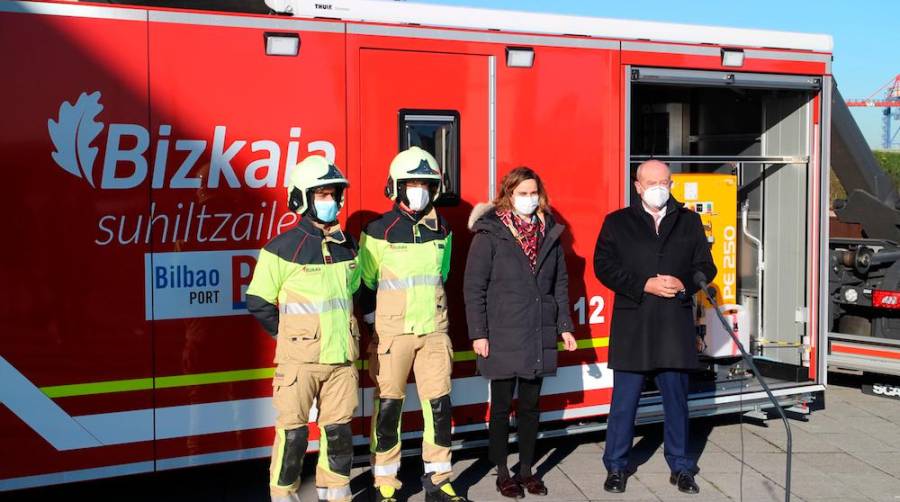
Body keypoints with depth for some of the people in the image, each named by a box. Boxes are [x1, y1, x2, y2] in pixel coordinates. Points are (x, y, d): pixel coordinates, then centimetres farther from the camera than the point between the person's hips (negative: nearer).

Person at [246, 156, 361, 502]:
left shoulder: (347, 246, 9)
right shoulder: (283, 248, -9)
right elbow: (258, 301, -4)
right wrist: (289, 335, -2)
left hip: (342, 357, 5)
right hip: (300, 359, -5)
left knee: (338, 429, 11)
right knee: (293, 432, 1)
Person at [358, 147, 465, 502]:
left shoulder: (441, 231, 8)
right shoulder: (380, 231, -6)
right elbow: (366, 283, 0)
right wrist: (374, 326, -2)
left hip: (433, 331, 4)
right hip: (392, 333, -4)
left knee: (439, 404, 4)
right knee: (388, 405, 2)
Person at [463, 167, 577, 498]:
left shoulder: (549, 232, 9)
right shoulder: (490, 233, -6)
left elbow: (560, 283, 14)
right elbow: (473, 287, -7)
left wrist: (564, 325, 9)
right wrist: (478, 333, -11)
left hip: (539, 335, 4)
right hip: (503, 337, -4)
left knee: (531, 406, 12)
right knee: (501, 407, 6)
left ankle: (526, 470, 25)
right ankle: (502, 474, 18)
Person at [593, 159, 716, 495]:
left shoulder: (689, 221, 12)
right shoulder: (617, 222, 5)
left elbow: (706, 267, 10)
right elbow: (604, 266, -3)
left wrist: (683, 285, -10)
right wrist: (646, 285, -14)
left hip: (676, 327, 2)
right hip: (632, 327, -2)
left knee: (676, 399, 9)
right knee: (624, 400, 4)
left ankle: (681, 467, 22)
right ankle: (616, 467, 17)